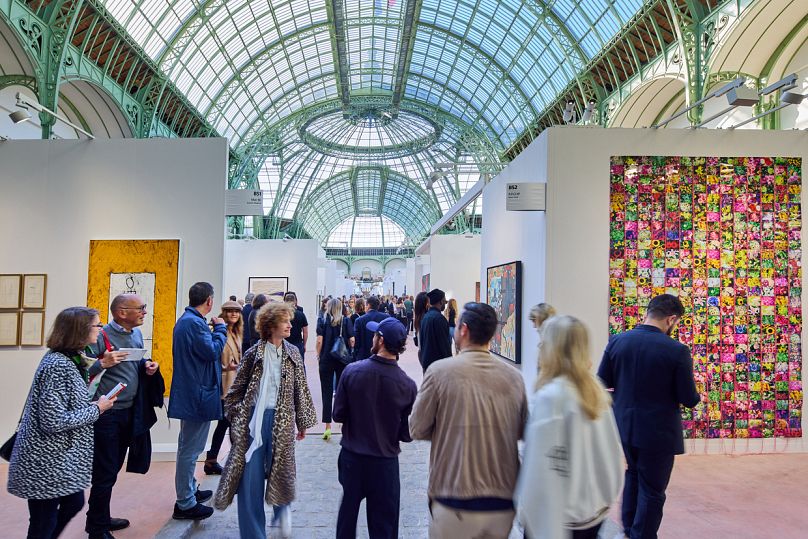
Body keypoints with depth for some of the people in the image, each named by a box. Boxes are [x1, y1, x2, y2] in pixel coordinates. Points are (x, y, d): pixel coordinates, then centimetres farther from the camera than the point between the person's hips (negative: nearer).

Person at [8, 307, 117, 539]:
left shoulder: (70, 359, 6)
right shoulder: (58, 365, -25)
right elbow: (53, 421, -28)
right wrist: (97, 409, -17)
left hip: (62, 458, 10)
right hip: (46, 462, -10)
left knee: (74, 504, 22)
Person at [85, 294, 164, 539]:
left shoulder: (137, 334, 8)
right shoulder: (102, 336, -16)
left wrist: (148, 367, 0)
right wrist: (103, 364, -31)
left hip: (129, 412, 8)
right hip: (106, 414, -7)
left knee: (113, 468, 19)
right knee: (105, 473, 2)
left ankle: (101, 518, 35)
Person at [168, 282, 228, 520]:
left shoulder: (185, 320, 13)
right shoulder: (194, 323, -22)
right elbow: (213, 351, -23)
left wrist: (213, 329, 9)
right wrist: (220, 328, -10)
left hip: (189, 394, 11)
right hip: (198, 395, -11)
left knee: (188, 446, 22)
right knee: (190, 449, -1)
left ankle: (189, 490, 37)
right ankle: (185, 503, 10)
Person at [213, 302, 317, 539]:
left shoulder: (293, 354, 4)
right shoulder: (253, 354, -2)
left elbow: (301, 389, 7)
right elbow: (237, 388, 6)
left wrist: (303, 421, 9)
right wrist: (235, 417, 4)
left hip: (282, 420, 1)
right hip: (254, 419, -1)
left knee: (280, 471, 7)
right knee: (250, 477, 1)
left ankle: (282, 510, 40)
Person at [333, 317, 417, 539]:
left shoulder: (352, 371, -17)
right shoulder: (408, 385, -18)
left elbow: (338, 415, -8)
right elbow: (407, 435, -10)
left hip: (351, 456, 2)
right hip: (385, 461, -1)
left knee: (348, 508, 25)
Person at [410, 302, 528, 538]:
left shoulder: (440, 370, -13)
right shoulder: (514, 376, -4)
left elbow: (417, 429, -5)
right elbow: (521, 432, 9)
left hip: (456, 505, -3)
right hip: (503, 505, 3)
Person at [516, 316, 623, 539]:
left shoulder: (551, 395, -23)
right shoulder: (595, 388, -2)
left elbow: (543, 467, -22)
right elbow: (611, 447, 5)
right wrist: (605, 494, 16)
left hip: (562, 515, -6)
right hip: (596, 507, 6)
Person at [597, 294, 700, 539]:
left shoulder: (617, 341, -7)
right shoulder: (677, 351, -18)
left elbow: (601, 383, -2)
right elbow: (689, 399, -14)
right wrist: (695, 396, 8)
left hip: (624, 425, 5)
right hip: (657, 432, -5)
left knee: (633, 475, 28)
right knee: (652, 491, 13)